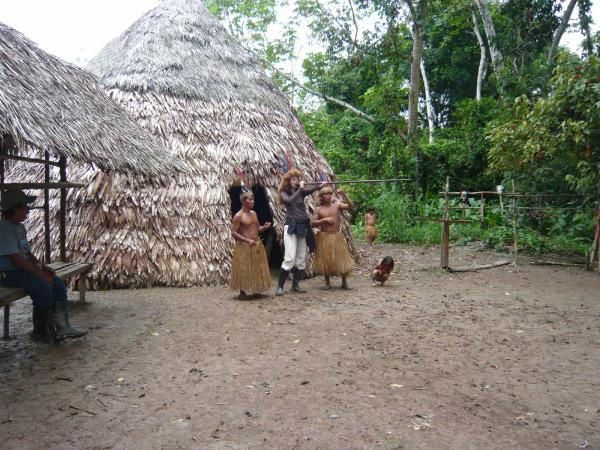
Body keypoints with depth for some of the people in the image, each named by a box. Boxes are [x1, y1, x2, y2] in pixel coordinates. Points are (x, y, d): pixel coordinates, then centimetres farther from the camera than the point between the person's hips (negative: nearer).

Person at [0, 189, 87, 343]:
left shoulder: (20, 227, 12)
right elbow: (16, 260, -23)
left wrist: (43, 266, 2)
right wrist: (40, 274, -21)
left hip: (23, 269, 9)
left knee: (58, 284, -5)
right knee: (44, 289, -26)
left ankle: (61, 327, -5)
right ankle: (40, 333, -7)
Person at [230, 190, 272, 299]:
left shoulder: (254, 214, 11)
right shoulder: (238, 216, -11)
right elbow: (233, 233, -14)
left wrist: (265, 227, -4)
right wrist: (247, 240, -22)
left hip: (257, 245, 7)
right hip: (244, 246, -7)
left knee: (257, 269, 11)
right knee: (244, 270, -1)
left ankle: (256, 291, 23)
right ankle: (243, 292, 11)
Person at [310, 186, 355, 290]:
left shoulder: (337, 205, 2)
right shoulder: (318, 210, 0)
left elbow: (351, 206, -8)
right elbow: (312, 223, -6)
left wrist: (344, 195, -17)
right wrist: (324, 220, -17)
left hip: (337, 236, 1)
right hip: (324, 237, -1)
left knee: (342, 259, 1)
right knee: (326, 260, 4)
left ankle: (344, 282, 14)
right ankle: (327, 283, 19)